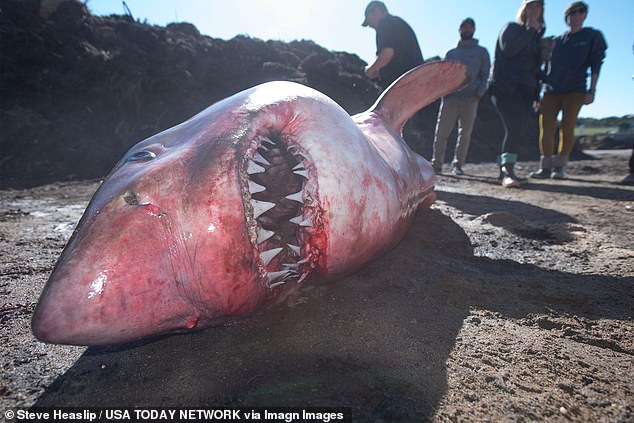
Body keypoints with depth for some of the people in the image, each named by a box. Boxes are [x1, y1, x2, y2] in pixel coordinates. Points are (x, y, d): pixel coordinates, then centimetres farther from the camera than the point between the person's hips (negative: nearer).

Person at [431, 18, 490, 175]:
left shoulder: (481, 52, 16)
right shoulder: (451, 53, 21)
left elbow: (485, 75, 10)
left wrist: (478, 93, -7)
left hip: (470, 99, 0)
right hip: (450, 98, 1)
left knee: (465, 133, -1)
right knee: (441, 132, -9)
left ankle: (457, 164, 6)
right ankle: (436, 163, -4)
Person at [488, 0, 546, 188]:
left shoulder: (535, 38, 26)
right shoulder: (511, 28, 7)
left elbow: (535, 67, 24)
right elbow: (508, 49, -14)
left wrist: (536, 94, 15)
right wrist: (530, 30, -6)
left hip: (525, 90, 7)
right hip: (505, 87, -7)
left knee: (519, 132, -1)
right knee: (515, 127, -22)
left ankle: (503, 169, 5)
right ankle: (508, 171, -28)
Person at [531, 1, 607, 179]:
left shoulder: (593, 36, 11)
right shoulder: (556, 41, 17)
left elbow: (596, 65, 4)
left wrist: (592, 90, -7)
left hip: (575, 90, -2)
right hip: (551, 91, 2)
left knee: (567, 128, -8)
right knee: (546, 128, -8)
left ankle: (559, 167, -2)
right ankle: (545, 167, -3)